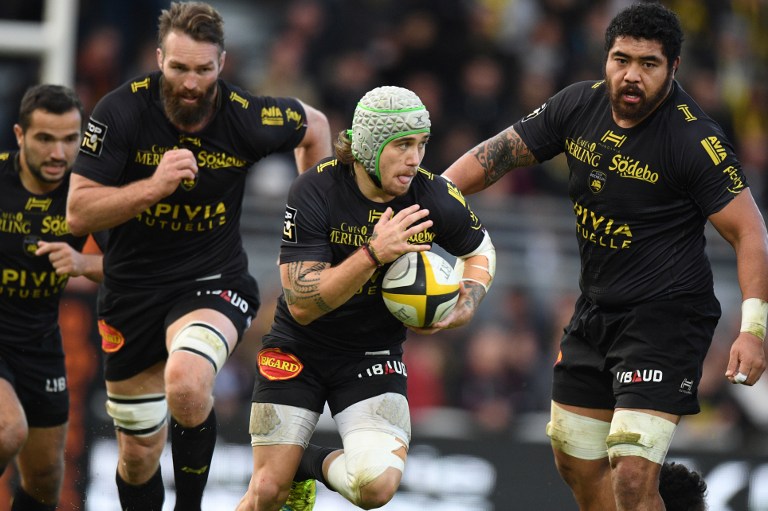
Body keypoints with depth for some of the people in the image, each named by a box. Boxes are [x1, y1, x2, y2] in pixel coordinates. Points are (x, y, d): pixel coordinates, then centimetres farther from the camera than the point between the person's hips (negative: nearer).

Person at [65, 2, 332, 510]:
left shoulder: (249, 117, -14)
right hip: (133, 290, 2)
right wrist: (154, 187, -30)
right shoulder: (122, 111, -15)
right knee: (138, 456, 10)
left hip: (214, 280, -2)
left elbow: (314, 125, 9)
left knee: (186, 384, -35)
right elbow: (78, 213, -17)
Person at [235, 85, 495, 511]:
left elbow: (479, 249, 11)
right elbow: (302, 304, -25)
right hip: (299, 351, -1)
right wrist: (374, 254, -34)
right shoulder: (314, 192, -21)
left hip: (374, 356, 1)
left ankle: (313, 464, 11)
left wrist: (465, 308, -8)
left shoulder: (436, 199, -13)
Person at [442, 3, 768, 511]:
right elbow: (498, 154, 8)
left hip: (666, 316, -8)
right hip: (595, 311, 8)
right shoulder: (579, 105, -2)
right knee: (577, 464, 18)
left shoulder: (696, 140, -20)